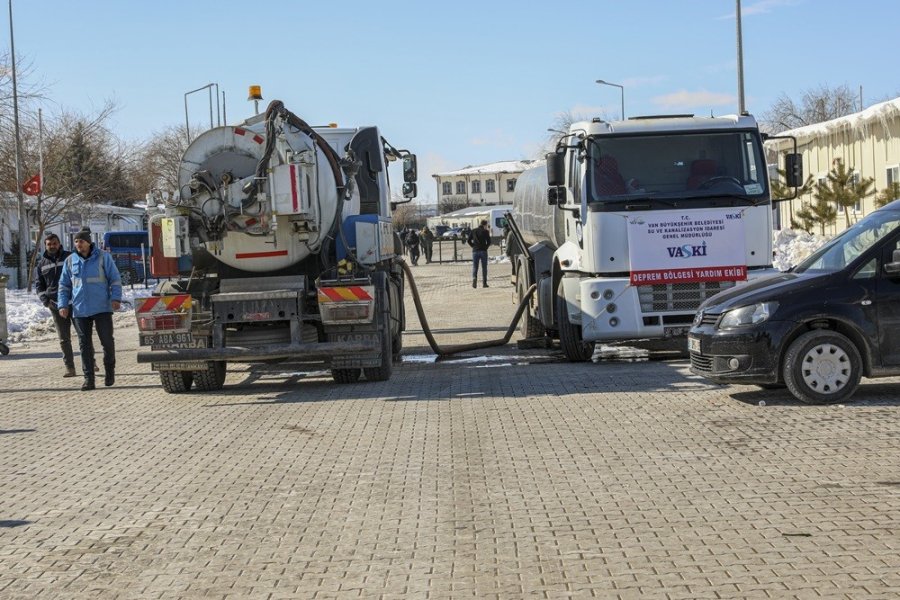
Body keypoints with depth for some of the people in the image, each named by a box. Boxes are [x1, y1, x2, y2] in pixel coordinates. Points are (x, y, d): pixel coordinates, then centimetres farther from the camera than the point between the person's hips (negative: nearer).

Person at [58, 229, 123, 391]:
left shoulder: (103, 257, 0)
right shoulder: (70, 261, 8)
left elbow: (115, 279, 0)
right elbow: (64, 285, 14)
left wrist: (116, 298, -12)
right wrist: (63, 304, 5)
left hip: (102, 308, -3)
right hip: (80, 309, 3)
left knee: (107, 341, -1)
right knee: (85, 345, 2)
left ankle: (109, 371, 19)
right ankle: (88, 378, 6)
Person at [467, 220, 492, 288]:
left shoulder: (473, 231, 9)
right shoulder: (485, 231, -2)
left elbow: (469, 240, 6)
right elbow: (489, 242, -7)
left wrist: (473, 246, 9)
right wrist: (486, 247, 7)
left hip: (475, 251, 2)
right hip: (483, 251, -2)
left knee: (474, 267, 4)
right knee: (484, 267, 7)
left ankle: (474, 278, -22)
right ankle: (484, 283, 7)